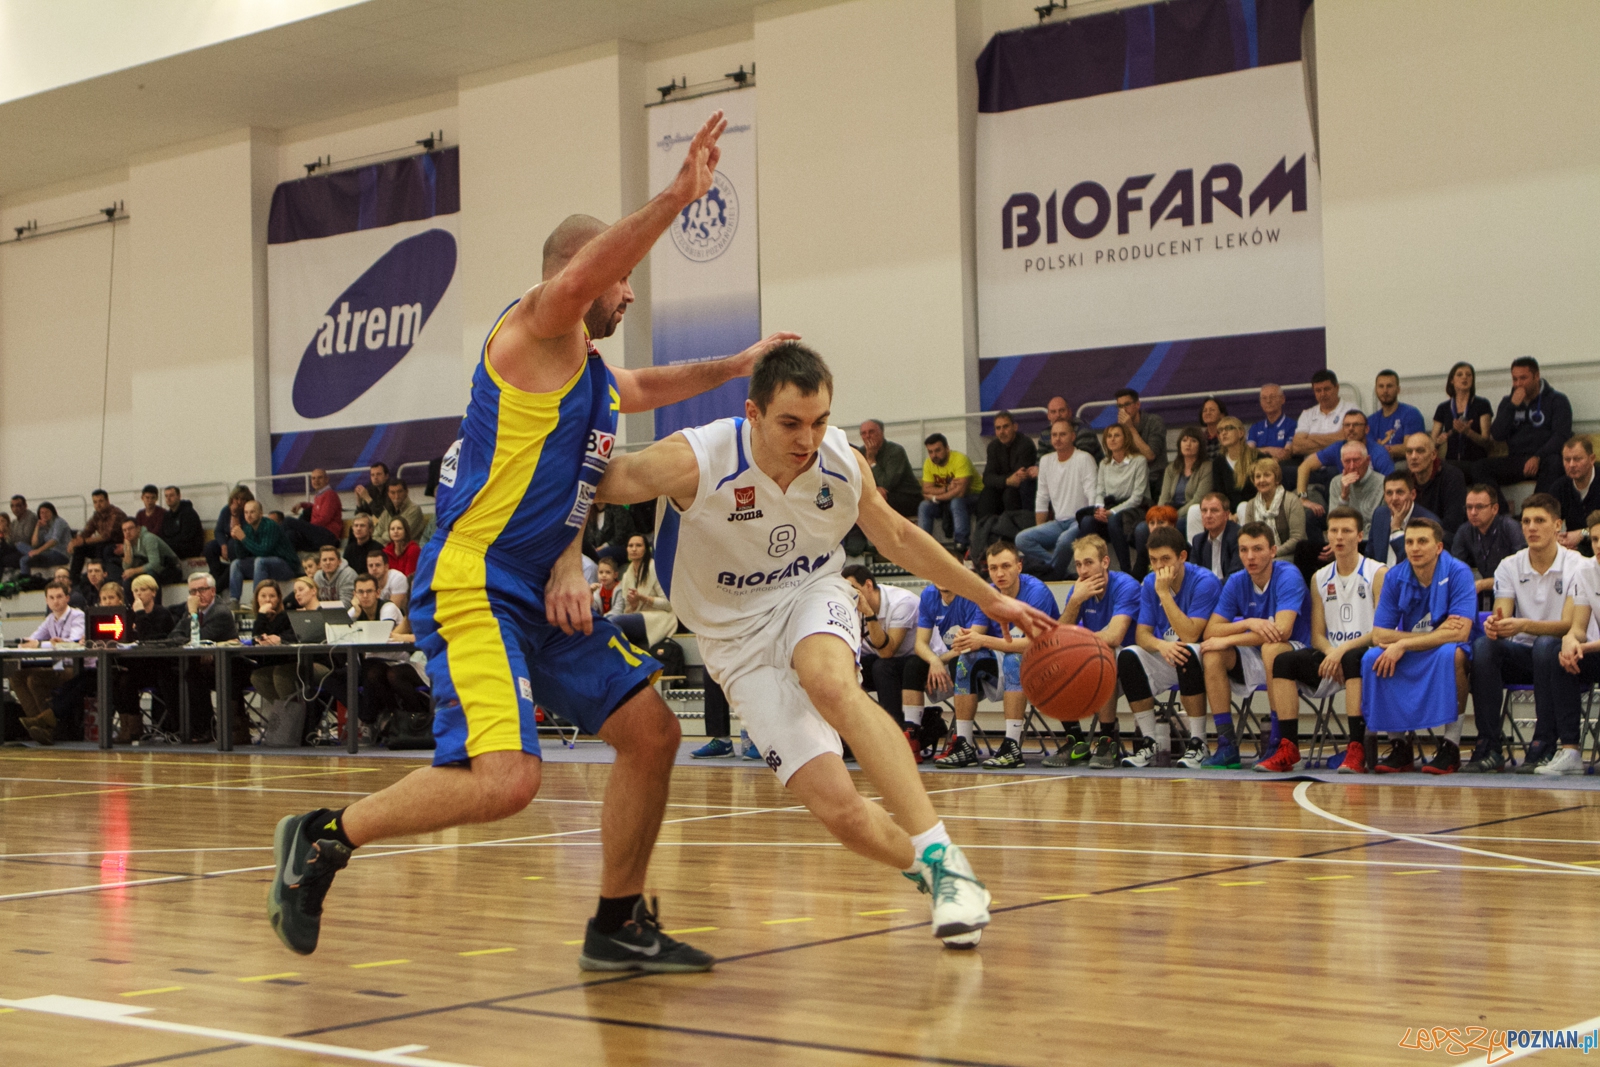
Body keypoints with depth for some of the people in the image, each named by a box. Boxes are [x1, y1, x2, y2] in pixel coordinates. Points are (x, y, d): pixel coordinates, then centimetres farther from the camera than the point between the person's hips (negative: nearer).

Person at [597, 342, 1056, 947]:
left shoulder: (843, 465, -12)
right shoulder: (696, 462, -26)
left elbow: (897, 538, 7)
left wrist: (989, 598, 14)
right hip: (738, 634, -1)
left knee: (833, 684, -38)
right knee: (840, 811, -16)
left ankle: (941, 857, -36)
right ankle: (935, 874, 12)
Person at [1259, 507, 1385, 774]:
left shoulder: (1377, 574, -3)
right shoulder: (1320, 579, 13)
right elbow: (1317, 635, 10)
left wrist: (1344, 649, -23)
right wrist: (1331, 655, -12)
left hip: (1367, 655, -5)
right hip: (1332, 655, 5)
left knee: (1352, 660, -38)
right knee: (1284, 661, -19)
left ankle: (1357, 749, -40)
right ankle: (1288, 750, -24)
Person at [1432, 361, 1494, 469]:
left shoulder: (1482, 404, 7)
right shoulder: (1443, 408, 14)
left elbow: (1486, 441, -1)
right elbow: (1433, 442, 13)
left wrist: (1468, 432, -21)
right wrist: (1439, 440, -11)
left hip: (1475, 463, -1)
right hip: (1451, 462, 1)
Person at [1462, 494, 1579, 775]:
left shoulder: (1579, 567, -8)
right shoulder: (1509, 567, 4)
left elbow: (1569, 625, -19)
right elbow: (1501, 619, -6)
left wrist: (1524, 625, -36)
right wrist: (1494, 625, -32)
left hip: (1560, 656, -3)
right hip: (1521, 654, 3)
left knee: (1545, 646, -36)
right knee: (1483, 646, -26)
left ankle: (1544, 746, -29)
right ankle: (1488, 746, -25)